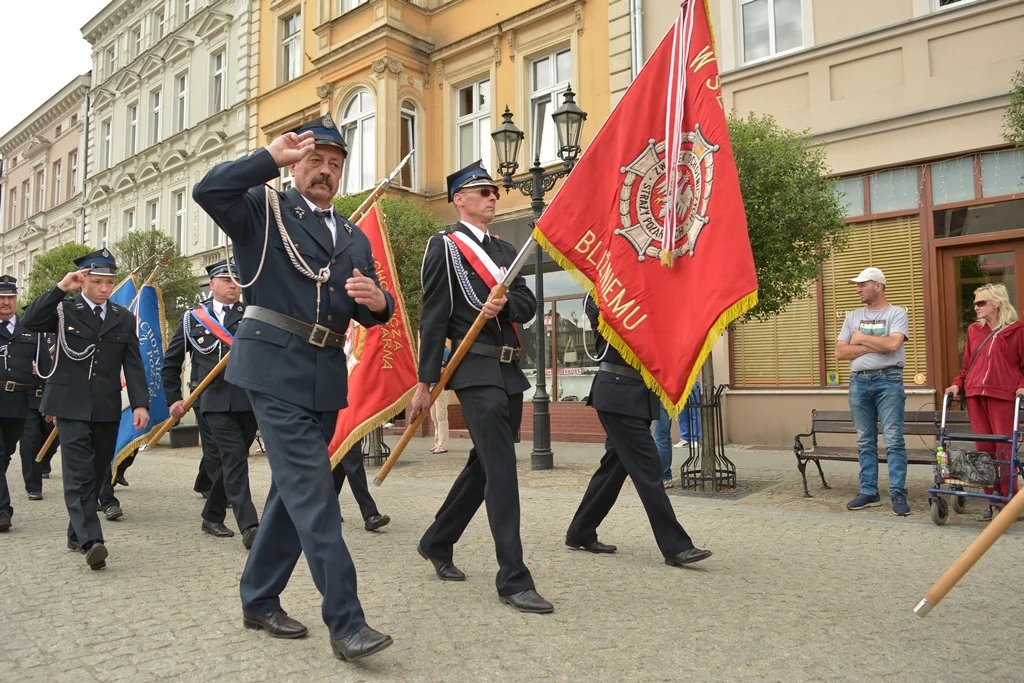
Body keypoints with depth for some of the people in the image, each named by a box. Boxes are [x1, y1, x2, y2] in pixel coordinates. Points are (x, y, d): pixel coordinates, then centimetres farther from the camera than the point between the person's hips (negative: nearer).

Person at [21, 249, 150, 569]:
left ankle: (77, 532, 27)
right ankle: (91, 540, -15)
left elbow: (133, 365, 4)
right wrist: (60, 288, -17)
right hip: (72, 406, -3)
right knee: (79, 474, -10)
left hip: (107, 408, 3)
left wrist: (140, 403, -6)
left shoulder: (124, 318, 9)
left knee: (98, 473, 11)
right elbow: (31, 322, -15)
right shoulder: (64, 310, 3)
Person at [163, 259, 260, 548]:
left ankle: (212, 516, 29)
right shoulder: (193, 318, 11)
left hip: (250, 400, 2)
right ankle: (248, 525, -16)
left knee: (229, 460, 12)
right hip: (217, 402, -2)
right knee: (234, 458, -14)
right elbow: (170, 362, 17)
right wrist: (173, 398, 10)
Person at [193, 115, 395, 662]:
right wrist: (272, 157, -14)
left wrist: (377, 302, -10)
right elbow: (207, 191, -15)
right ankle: (346, 622, -7)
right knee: (313, 491, -11)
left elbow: (371, 313, 13)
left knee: (292, 489, 13)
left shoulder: (355, 238, 20)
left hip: (326, 377, 6)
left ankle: (259, 599, 29)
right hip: (275, 368, -6)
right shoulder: (264, 210, 5)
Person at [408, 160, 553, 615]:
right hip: (477, 371, -8)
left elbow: (528, 304, 8)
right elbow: (433, 318, -7)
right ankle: (513, 580, -3)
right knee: (501, 470, -10)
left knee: (484, 466, 14)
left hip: (510, 371, 8)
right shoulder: (444, 245, -1)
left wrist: (504, 304, -16)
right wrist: (425, 383, -10)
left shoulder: (506, 251, 20)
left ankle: (436, 543, 31)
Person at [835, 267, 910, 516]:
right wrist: (874, 346, -6)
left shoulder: (896, 313, 1)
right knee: (865, 441, 8)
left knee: (893, 439, -6)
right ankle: (869, 492, 15)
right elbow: (840, 352, 4)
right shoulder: (853, 316, 13)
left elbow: (892, 344, -17)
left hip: (888, 380, -4)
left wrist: (861, 338, -4)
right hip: (859, 381, 5)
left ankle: (898, 493, 1)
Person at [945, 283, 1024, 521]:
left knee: (1004, 449, -3)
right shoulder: (974, 329, 16)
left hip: (1003, 395, -4)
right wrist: (957, 384, 5)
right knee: (984, 449, 4)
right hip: (975, 394, 4)